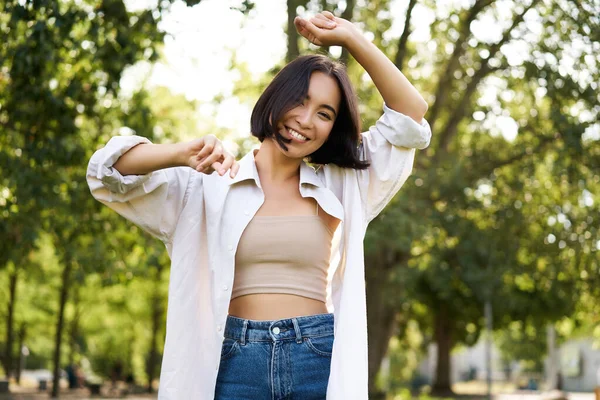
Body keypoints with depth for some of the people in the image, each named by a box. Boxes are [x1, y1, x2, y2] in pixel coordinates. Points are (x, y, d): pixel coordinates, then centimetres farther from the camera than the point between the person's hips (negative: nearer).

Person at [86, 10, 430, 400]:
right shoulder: (209, 187, 7)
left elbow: (411, 114, 8)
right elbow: (106, 170, -2)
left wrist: (352, 38, 3)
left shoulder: (341, 186, 12)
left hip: (321, 362, 1)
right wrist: (184, 154, -19)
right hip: (233, 365, -1)